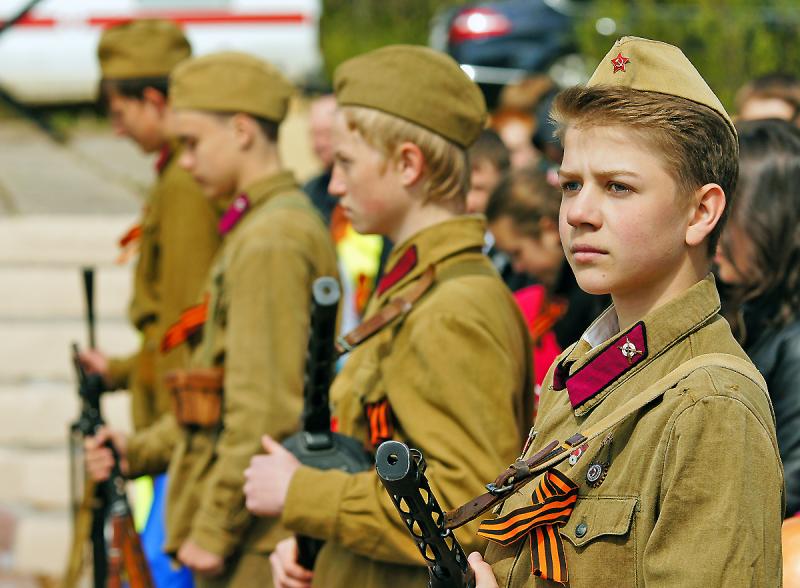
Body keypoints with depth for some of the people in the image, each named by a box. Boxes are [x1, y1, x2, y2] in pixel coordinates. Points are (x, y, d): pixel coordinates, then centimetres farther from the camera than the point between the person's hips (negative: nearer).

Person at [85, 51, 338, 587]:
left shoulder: (269, 241, -15)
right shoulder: (293, 221, 17)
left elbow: (265, 410, -21)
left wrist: (214, 530, -18)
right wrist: (141, 451, 17)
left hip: (257, 536, -10)